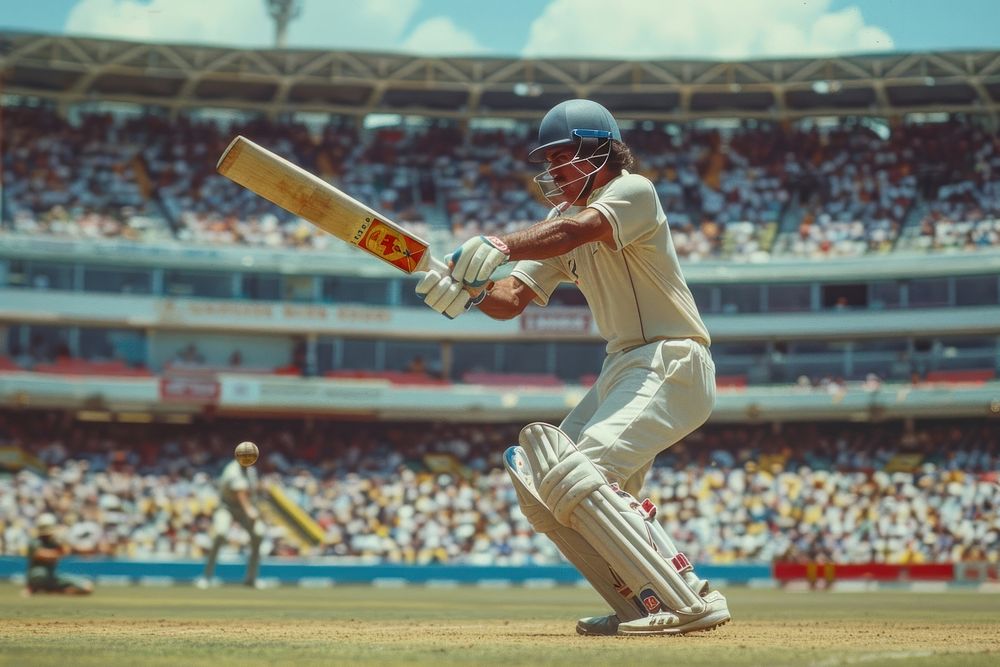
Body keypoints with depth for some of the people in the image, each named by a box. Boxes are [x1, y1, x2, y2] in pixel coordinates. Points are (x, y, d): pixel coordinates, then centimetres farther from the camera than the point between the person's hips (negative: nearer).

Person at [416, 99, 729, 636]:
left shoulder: (632, 191, -11)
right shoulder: (560, 218, 14)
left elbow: (577, 231, -33)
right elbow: (511, 299, 5)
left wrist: (500, 247, -46)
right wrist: (469, 288, -16)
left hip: (672, 365, -10)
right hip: (621, 369, 10)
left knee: (575, 477, -25)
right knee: (539, 486, 6)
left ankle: (688, 602, -24)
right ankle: (642, 605, 6)